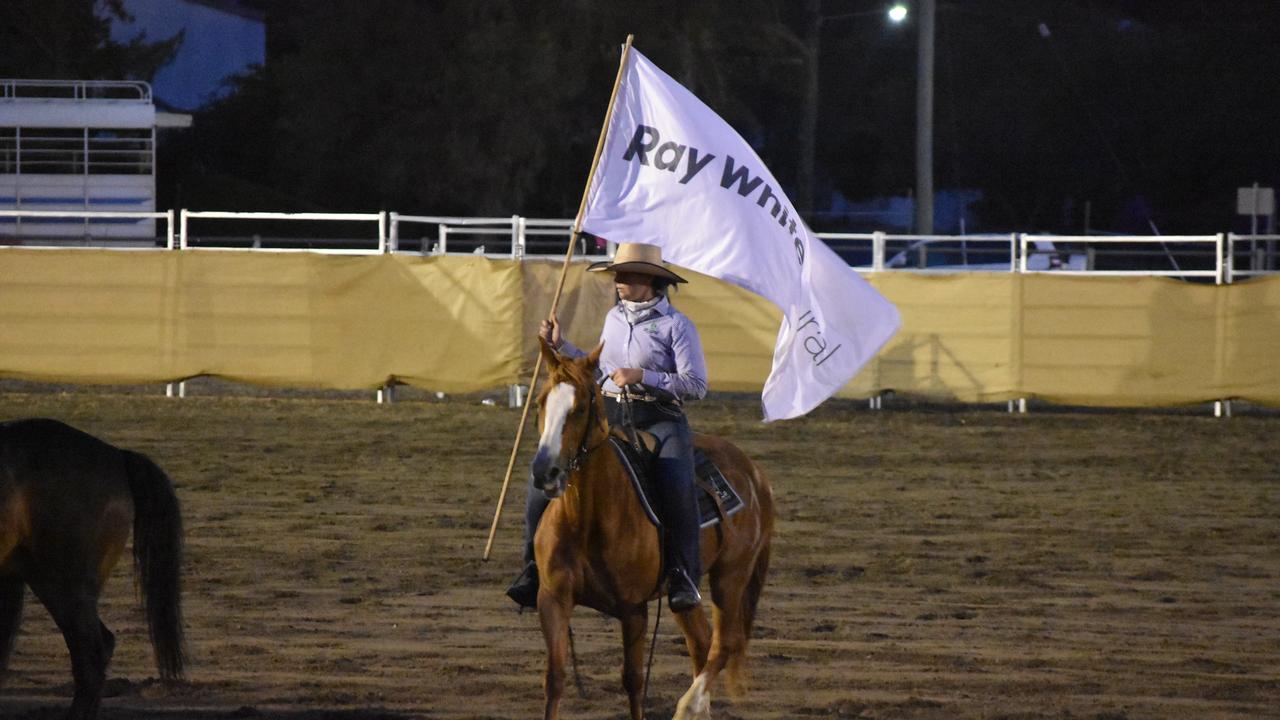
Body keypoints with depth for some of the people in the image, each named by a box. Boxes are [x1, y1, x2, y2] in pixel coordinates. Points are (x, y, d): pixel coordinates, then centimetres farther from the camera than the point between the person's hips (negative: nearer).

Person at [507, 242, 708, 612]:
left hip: (659, 419, -6)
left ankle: (684, 576, -21)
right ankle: (535, 570, -4)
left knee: (676, 486, -33)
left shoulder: (676, 325, -4)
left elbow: (696, 385, -9)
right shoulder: (614, 318, 15)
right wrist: (561, 346, 20)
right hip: (608, 416, 6)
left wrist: (642, 377, -16)